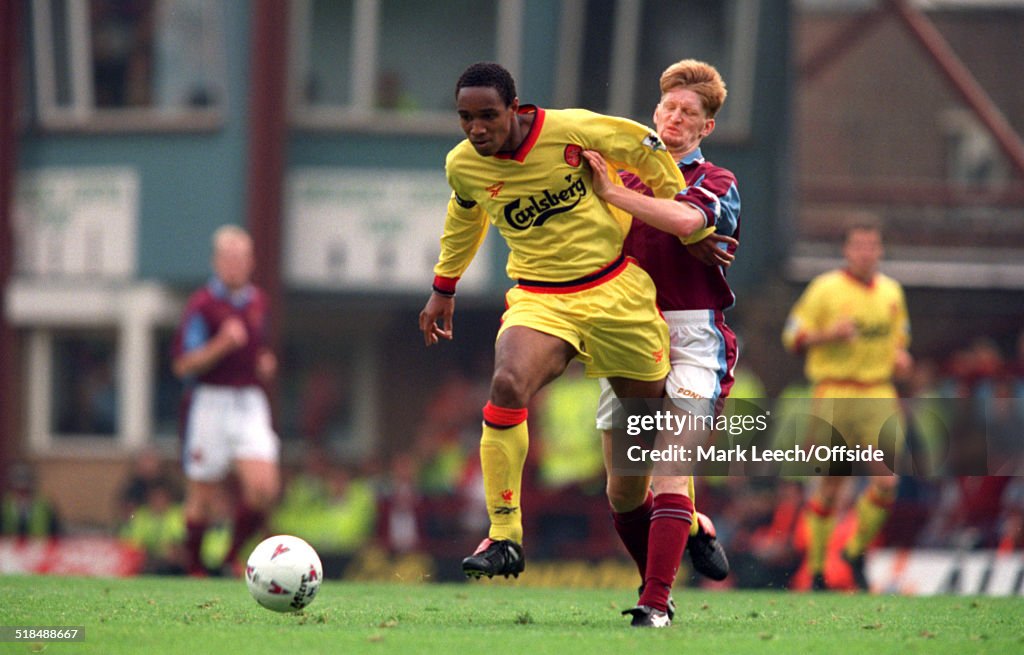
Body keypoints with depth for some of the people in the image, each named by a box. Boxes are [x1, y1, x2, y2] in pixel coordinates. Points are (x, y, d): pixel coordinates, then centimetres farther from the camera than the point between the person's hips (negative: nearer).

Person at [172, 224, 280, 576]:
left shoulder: (258, 302, 12)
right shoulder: (202, 305, -8)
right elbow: (183, 365, -13)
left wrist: (266, 365, 7)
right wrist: (222, 344, -25)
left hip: (250, 403, 5)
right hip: (210, 400, -5)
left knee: (264, 487, -12)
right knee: (202, 497, 0)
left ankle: (233, 557, 7)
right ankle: (193, 568, 17)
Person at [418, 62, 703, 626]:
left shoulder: (569, 130, -18)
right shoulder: (462, 166, -6)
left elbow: (643, 146, -1)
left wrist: (680, 211, 3)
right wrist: (444, 288, 25)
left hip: (615, 288, -1)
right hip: (539, 299, 1)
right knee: (508, 387, -27)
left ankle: (689, 523, 35)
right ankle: (504, 538, -20)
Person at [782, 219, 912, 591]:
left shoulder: (891, 291, 12)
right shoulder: (825, 289, -3)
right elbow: (793, 337, -3)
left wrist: (900, 357, 7)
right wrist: (830, 334, -18)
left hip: (879, 393, 4)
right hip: (834, 394, -4)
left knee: (886, 482, -9)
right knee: (830, 483, -2)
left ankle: (857, 551, 12)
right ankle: (816, 567, 10)